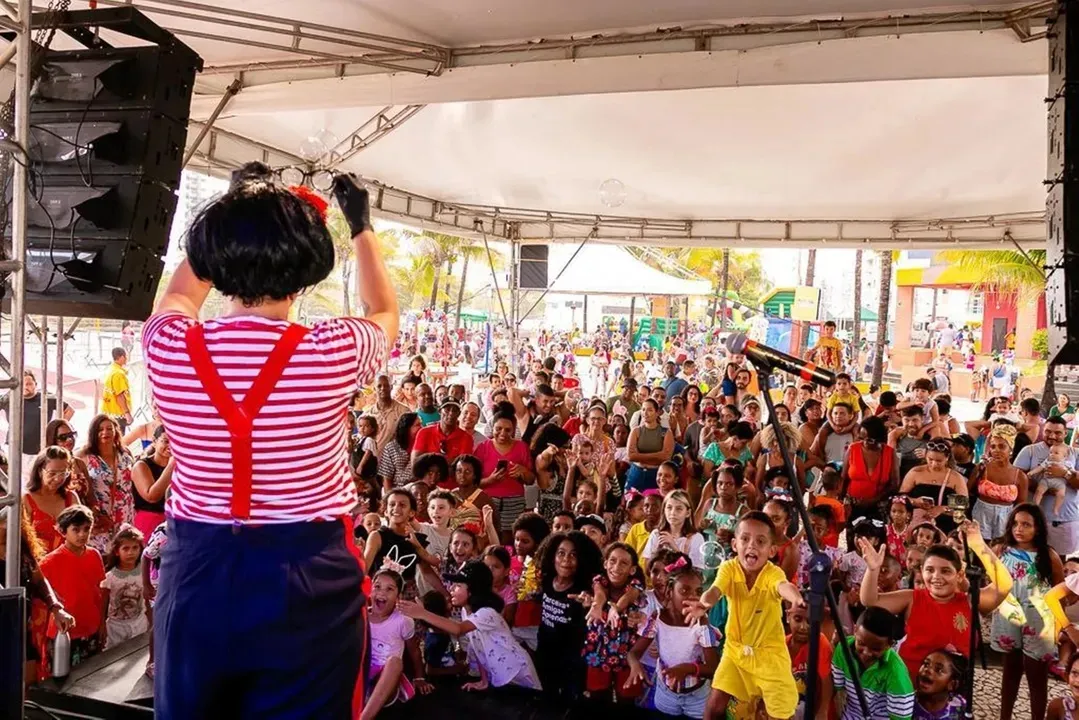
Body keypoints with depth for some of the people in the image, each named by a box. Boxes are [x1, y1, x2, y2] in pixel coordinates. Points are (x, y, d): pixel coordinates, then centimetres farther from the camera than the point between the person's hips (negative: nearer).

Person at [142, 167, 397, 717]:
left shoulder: (168, 348, -11)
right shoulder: (331, 352, -17)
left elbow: (179, 294, 17)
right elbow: (385, 314, 9)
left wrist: (233, 207, 24)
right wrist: (362, 225, 21)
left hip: (196, 573, 3)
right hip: (308, 576, -2)